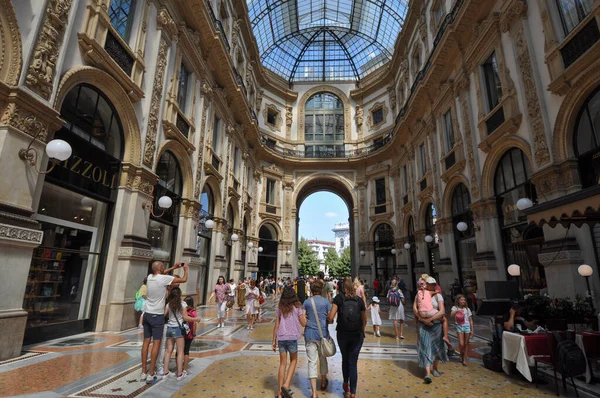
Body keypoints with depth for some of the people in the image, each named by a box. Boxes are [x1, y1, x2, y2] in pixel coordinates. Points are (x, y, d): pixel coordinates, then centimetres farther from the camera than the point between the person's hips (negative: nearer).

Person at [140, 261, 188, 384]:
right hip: (157, 316, -6)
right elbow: (184, 279, -10)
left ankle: (143, 372, 18)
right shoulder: (164, 278, -16)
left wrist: (174, 267, 29)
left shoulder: (149, 277, 2)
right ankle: (151, 375, 4)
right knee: (156, 343, 1)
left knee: (146, 342, 11)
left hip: (147, 314, 6)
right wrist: (185, 269, 8)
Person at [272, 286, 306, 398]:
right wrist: (304, 314, 14)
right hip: (292, 338, -3)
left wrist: (274, 340, 12)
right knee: (293, 361, 18)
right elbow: (303, 323, -3)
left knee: (282, 364, 13)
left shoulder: (280, 309, 4)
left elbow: (276, 326, 5)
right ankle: (286, 385, 4)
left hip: (281, 339, 3)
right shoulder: (297, 307, -4)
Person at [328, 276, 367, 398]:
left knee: (345, 359, 23)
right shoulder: (359, 300, -1)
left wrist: (330, 321, 6)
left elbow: (331, 317, -16)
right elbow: (364, 320, 9)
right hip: (357, 335, 0)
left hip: (343, 334, 0)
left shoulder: (339, 298, -8)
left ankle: (346, 385, 40)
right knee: (353, 363, 9)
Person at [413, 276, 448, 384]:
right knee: (425, 347, -7)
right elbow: (414, 308, -7)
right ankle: (427, 373, -8)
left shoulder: (438, 296, -3)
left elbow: (442, 311, -13)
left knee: (436, 346, 12)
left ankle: (434, 368, 33)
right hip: (423, 325, -1)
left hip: (436, 324, 1)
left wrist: (430, 319, -19)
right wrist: (423, 319, -17)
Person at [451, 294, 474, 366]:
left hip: (467, 326, 2)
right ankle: (461, 354, 21)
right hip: (459, 326, -2)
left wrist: (472, 330, 4)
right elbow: (451, 315, -16)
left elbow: (470, 320, 9)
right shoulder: (455, 308, 0)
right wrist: (457, 311, -32)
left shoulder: (467, 309, 6)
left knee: (466, 344, 5)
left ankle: (465, 360, 16)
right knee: (461, 344, -9)